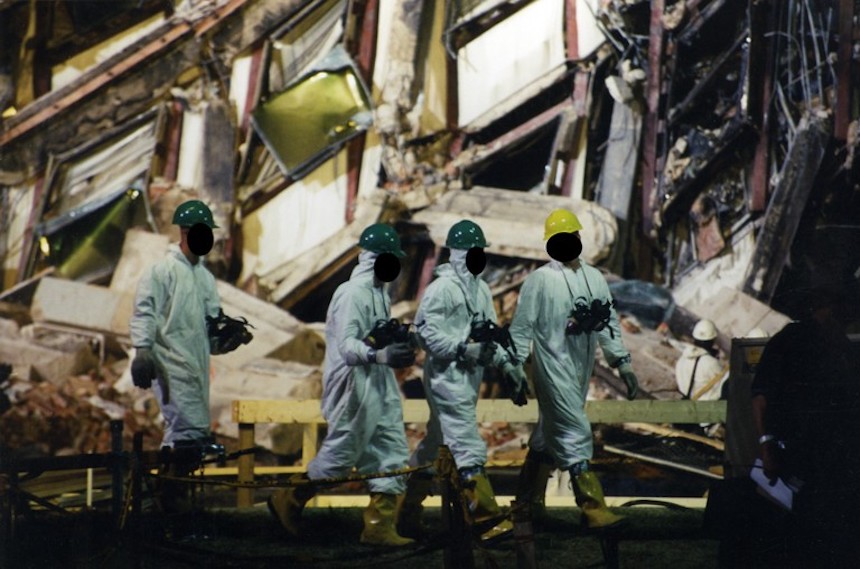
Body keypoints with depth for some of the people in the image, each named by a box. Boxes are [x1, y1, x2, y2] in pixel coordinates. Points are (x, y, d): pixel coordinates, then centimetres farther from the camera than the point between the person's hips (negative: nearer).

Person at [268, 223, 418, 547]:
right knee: (340, 453, 0)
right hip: (354, 385, -9)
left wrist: (401, 342, 3)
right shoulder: (352, 293, -15)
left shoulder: (380, 293, 15)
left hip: (381, 386, 9)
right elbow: (346, 345, -25)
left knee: (392, 455, 5)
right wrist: (382, 355, -39)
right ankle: (288, 501, 18)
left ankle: (380, 526, 7)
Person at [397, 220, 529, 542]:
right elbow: (426, 332, -17)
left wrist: (508, 366, 8)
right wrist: (464, 349, -22)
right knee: (468, 446, -13)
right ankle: (487, 518, -17)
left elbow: (491, 334, 19)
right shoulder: (442, 288, -11)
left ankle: (406, 512, 24)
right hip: (446, 375, -9)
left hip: (469, 378, 9)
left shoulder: (481, 290, 16)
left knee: (436, 444, 15)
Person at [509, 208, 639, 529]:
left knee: (550, 434, 14)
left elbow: (609, 323, 15)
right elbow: (521, 328, -8)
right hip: (554, 367, -6)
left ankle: (527, 501, 26)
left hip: (582, 368, 6)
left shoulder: (594, 278, 11)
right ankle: (594, 509, -12)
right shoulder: (539, 281, -7)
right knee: (575, 432, -11)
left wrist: (623, 363, 10)